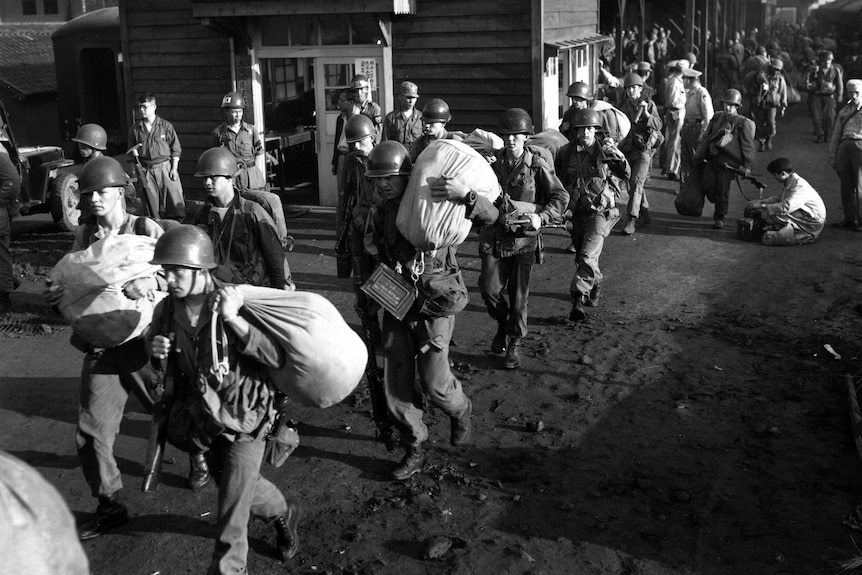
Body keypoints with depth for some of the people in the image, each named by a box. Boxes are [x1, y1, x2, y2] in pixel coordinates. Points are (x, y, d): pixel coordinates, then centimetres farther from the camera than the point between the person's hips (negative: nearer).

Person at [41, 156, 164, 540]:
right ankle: (109, 506, 20)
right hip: (101, 347, 3)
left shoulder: (145, 229, -3)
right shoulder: (84, 236, 9)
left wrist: (151, 282, -31)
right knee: (90, 435, 1)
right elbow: (69, 279, 10)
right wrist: (57, 294, -13)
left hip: (144, 342, -3)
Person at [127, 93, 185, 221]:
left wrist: (174, 168, -3)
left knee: (176, 203, -6)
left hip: (165, 167, -2)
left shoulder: (165, 126, 1)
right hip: (145, 170, 2)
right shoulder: (135, 129, 8)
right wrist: (134, 152, -1)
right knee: (151, 204, 6)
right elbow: (131, 150, 21)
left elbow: (176, 149, 3)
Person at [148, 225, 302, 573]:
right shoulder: (168, 310, -8)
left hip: (244, 417, -6)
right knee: (237, 487, 25)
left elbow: (277, 358, -30)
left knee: (233, 509, -2)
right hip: (203, 416, 6)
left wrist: (234, 319, -38)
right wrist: (154, 349, -14)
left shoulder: (234, 304, -23)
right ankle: (284, 513, 54)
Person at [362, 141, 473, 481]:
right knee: (396, 383, 2)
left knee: (434, 383, -3)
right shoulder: (378, 214, 5)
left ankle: (460, 411, 33)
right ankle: (414, 449, 20)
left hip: (435, 303, -5)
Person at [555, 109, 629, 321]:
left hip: (599, 212, -4)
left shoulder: (603, 151, -4)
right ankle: (595, 285, 42)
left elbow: (626, 174, -12)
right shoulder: (566, 152, 1)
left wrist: (616, 153, -29)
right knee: (582, 256, 16)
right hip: (576, 212, 4)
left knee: (587, 256, -17)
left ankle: (579, 299, -14)